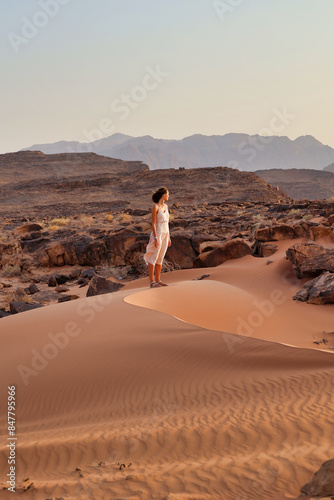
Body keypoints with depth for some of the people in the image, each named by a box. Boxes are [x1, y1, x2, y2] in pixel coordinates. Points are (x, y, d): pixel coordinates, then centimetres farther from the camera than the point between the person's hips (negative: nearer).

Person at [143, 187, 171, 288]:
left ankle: (158, 280, 14)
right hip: (157, 234, -8)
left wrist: (168, 237, 15)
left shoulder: (165, 206, 12)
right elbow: (153, 224, -14)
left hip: (165, 234, 8)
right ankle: (152, 282, -4)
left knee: (160, 259, 9)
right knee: (153, 258, -5)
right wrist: (155, 238, -19)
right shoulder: (155, 207, -11)